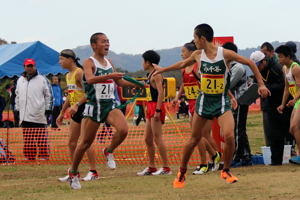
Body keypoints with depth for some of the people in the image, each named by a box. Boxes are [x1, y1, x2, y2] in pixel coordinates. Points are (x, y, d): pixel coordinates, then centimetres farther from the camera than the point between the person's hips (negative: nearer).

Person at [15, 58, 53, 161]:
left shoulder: (42, 79, 1)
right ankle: (29, 157, 10)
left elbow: (49, 95, 1)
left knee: (41, 139, -7)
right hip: (25, 116, 5)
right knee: (28, 140, 5)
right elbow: (17, 96, 24)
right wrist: (17, 110, 18)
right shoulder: (20, 80, 16)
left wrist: (48, 110, -4)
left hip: (39, 116, -5)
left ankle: (43, 157, -4)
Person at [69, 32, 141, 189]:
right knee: (86, 142, 1)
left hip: (110, 104, 5)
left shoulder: (109, 63, 14)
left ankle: (109, 152, 7)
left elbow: (119, 82, 27)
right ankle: (73, 172, 20)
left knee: (123, 129, -21)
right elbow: (90, 79, -28)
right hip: (94, 105, -5)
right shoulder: (89, 62, -7)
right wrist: (110, 76, -38)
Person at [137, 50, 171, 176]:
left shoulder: (156, 75, -11)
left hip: (156, 108, -10)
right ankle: (151, 167, 17)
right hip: (150, 107, 10)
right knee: (148, 139, 11)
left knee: (157, 138, -11)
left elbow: (161, 92, -19)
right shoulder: (150, 75, 18)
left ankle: (166, 167, -11)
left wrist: (158, 110, -25)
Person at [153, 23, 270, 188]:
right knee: (194, 139, 8)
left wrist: (261, 84, -5)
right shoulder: (198, 55, -1)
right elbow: (182, 64, 20)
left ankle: (226, 171, 2)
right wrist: (163, 70, 32)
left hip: (222, 101, -3)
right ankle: (182, 172, 25)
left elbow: (250, 63, -3)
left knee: (229, 136, -20)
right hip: (204, 100, 3)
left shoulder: (225, 54, -12)